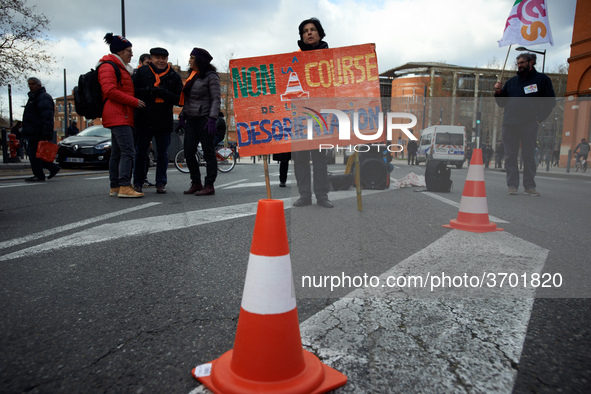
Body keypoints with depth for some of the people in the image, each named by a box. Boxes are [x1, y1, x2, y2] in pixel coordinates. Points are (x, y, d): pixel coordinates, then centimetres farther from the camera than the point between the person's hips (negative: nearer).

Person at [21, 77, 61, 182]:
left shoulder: (43, 97, -11)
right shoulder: (33, 97, 23)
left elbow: (47, 117, -22)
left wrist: (47, 134, -29)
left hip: (37, 133, -11)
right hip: (32, 133, 11)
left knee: (34, 154, -7)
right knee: (32, 153, 12)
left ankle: (39, 176, 0)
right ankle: (53, 167, 15)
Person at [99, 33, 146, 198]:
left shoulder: (122, 68, 26)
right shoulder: (108, 66, -5)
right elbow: (110, 91, -17)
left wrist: (135, 102, 16)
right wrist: (134, 101, -14)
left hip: (122, 115, 11)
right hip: (118, 116, -11)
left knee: (117, 153, 9)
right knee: (128, 150, -17)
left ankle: (115, 187, 13)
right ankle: (124, 186, -20)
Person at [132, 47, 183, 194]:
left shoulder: (174, 77, 8)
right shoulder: (141, 72, 5)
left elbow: (180, 99, 1)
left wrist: (165, 93, -15)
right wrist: (149, 91, -17)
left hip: (164, 122, 1)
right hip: (144, 120, -1)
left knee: (163, 153, 6)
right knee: (140, 153, 6)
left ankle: (161, 183, 15)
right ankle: (137, 183, 18)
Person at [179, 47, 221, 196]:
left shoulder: (211, 76, -4)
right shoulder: (192, 76, 19)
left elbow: (216, 99, -11)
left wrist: (212, 119, -20)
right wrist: (182, 116, 17)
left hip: (204, 119, -8)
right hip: (191, 120, 8)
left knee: (208, 153, -4)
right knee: (188, 152, 5)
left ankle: (209, 186, 0)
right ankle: (196, 183, 16)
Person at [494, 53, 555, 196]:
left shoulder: (541, 79, 10)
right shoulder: (511, 82, 20)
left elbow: (550, 101, 6)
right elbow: (502, 103, 21)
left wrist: (539, 118, -4)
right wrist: (498, 92, 2)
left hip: (529, 124, -3)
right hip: (509, 124, 3)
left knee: (529, 156, -2)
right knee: (510, 156, -1)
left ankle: (530, 186, 3)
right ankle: (512, 185, 3)